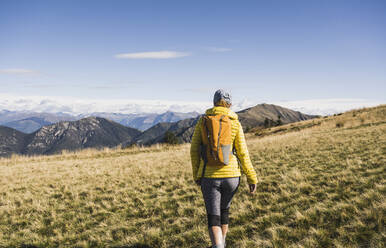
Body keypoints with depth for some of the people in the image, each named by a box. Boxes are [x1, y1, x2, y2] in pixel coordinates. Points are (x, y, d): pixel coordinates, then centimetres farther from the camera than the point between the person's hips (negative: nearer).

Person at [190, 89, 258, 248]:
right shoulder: (235, 123, -1)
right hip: (231, 175, 2)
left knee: (213, 217, 3)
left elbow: (194, 150, 0)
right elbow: (242, 153, -4)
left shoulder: (203, 121, 0)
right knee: (224, 209, 27)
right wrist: (251, 178, 3)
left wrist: (196, 174, 11)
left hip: (209, 177, -1)